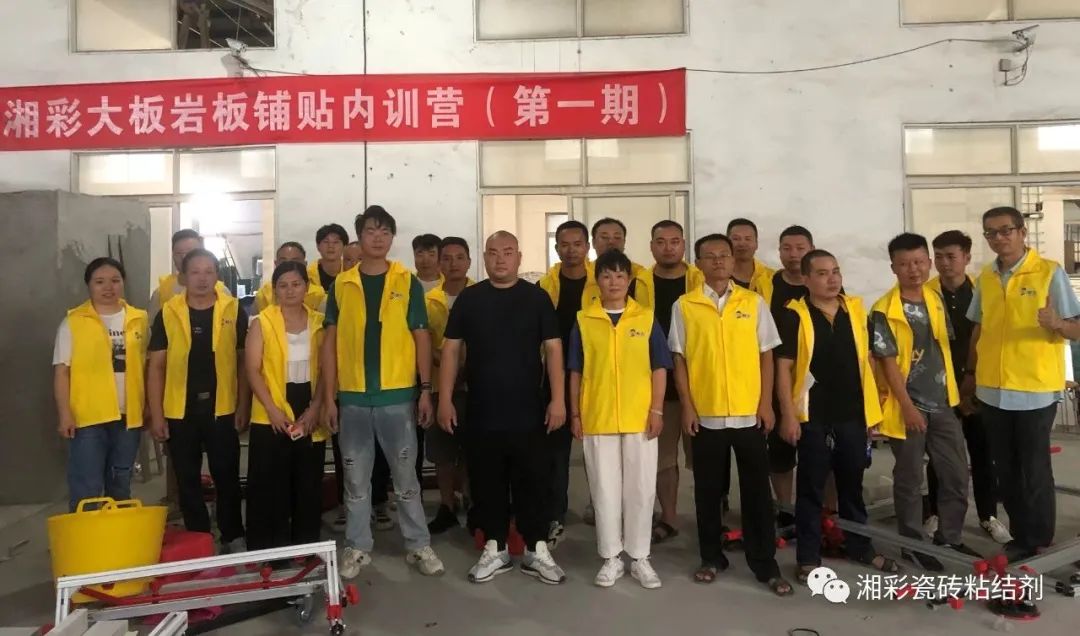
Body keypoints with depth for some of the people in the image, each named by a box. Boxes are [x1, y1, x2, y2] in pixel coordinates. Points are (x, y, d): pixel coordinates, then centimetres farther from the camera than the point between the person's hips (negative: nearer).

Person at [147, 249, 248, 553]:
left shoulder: (234, 311, 0)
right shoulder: (168, 313, 1)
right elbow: (156, 366, 3)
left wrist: (243, 406, -3)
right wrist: (156, 413, -2)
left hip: (222, 408, -1)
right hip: (180, 410, 1)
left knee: (227, 477, 7)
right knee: (187, 480, 10)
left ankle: (233, 538, 20)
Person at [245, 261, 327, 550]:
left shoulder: (319, 322, 5)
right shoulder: (262, 322, -1)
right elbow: (252, 370, -5)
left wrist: (315, 409, -7)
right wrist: (273, 410, -14)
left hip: (310, 417, 2)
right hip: (271, 418, -2)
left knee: (309, 486, 9)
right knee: (270, 488, 2)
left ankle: (306, 550, 22)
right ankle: (267, 553, 14)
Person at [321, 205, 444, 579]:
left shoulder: (408, 283, 2)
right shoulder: (341, 285, 5)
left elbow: (421, 338, 2)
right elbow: (331, 342, 5)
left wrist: (426, 390, -3)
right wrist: (329, 395, 0)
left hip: (398, 395, -1)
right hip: (353, 397, 1)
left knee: (405, 475, 8)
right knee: (356, 477, 11)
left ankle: (418, 545, 20)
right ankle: (358, 547, 24)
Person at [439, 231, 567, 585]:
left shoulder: (537, 298, 1)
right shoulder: (468, 299, 5)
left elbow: (553, 348, 0)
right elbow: (451, 349, 5)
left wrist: (558, 399, -8)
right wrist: (445, 399, -2)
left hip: (528, 412, -1)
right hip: (481, 413, 1)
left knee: (533, 483, 6)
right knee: (487, 484, 10)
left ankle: (536, 550, 20)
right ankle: (494, 549, 25)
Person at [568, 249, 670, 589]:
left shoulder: (647, 319, 3)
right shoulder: (583, 321, 3)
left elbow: (659, 368, 3)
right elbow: (575, 372, 6)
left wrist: (657, 410, -4)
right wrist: (575, 414, 2)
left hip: (639, 418, 0)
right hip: (596, 418, 0)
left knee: (641, 488, 6)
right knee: (605, 489, 7)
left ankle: (639, 558, 21)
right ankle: (611, 558, 21)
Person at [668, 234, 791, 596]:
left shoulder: (754, 302, 3)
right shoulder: (684, 306, 0)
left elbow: (766, 356, 5)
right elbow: (679, 360, 1)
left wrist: (766, 403, -2)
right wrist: (687, 407, -4)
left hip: (749, 413, 1)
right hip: (705, 414, 0)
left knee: (757, 490, 7)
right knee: (709, 491, 9)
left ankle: (765, 564, 18)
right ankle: (712, 558, 24)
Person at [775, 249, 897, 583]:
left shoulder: (856, 309, 5)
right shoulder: (794, 315, -8)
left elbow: (866, 357, 13)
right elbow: (784, 367, -9)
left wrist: (873, 403, 11)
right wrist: (788, 414, -13)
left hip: (853, 413, 4)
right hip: (813, 416, -4)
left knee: (852, 484, 18)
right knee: (811, 488, 6)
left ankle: (861, 547, 33)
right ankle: (808, 557, 16)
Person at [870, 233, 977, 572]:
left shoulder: (936, 300, 6)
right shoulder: (884, 312, -14)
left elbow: (944, 346, 15)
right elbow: (887, 362, -15)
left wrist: (953, 389, 13)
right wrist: (907, 406, -16)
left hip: (942, 403, 6)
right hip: (908, 407, -6)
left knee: (956, 474, 12)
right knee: (910, 479, 5)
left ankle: (949, 536, 29)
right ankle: (912, 544, 19)